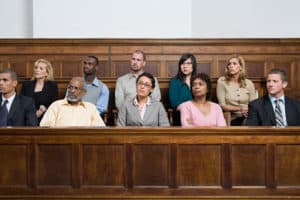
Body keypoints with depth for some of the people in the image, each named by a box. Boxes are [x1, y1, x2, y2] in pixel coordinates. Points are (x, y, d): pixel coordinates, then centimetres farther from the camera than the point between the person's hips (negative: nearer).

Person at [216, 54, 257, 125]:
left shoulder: (248, 83, 7)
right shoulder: (222, 81, 1)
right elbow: (222, 105, -3)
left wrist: (247, 110, -13)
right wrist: (239, 108, -15)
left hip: (247, 119, 3)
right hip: (231, 120, -3)